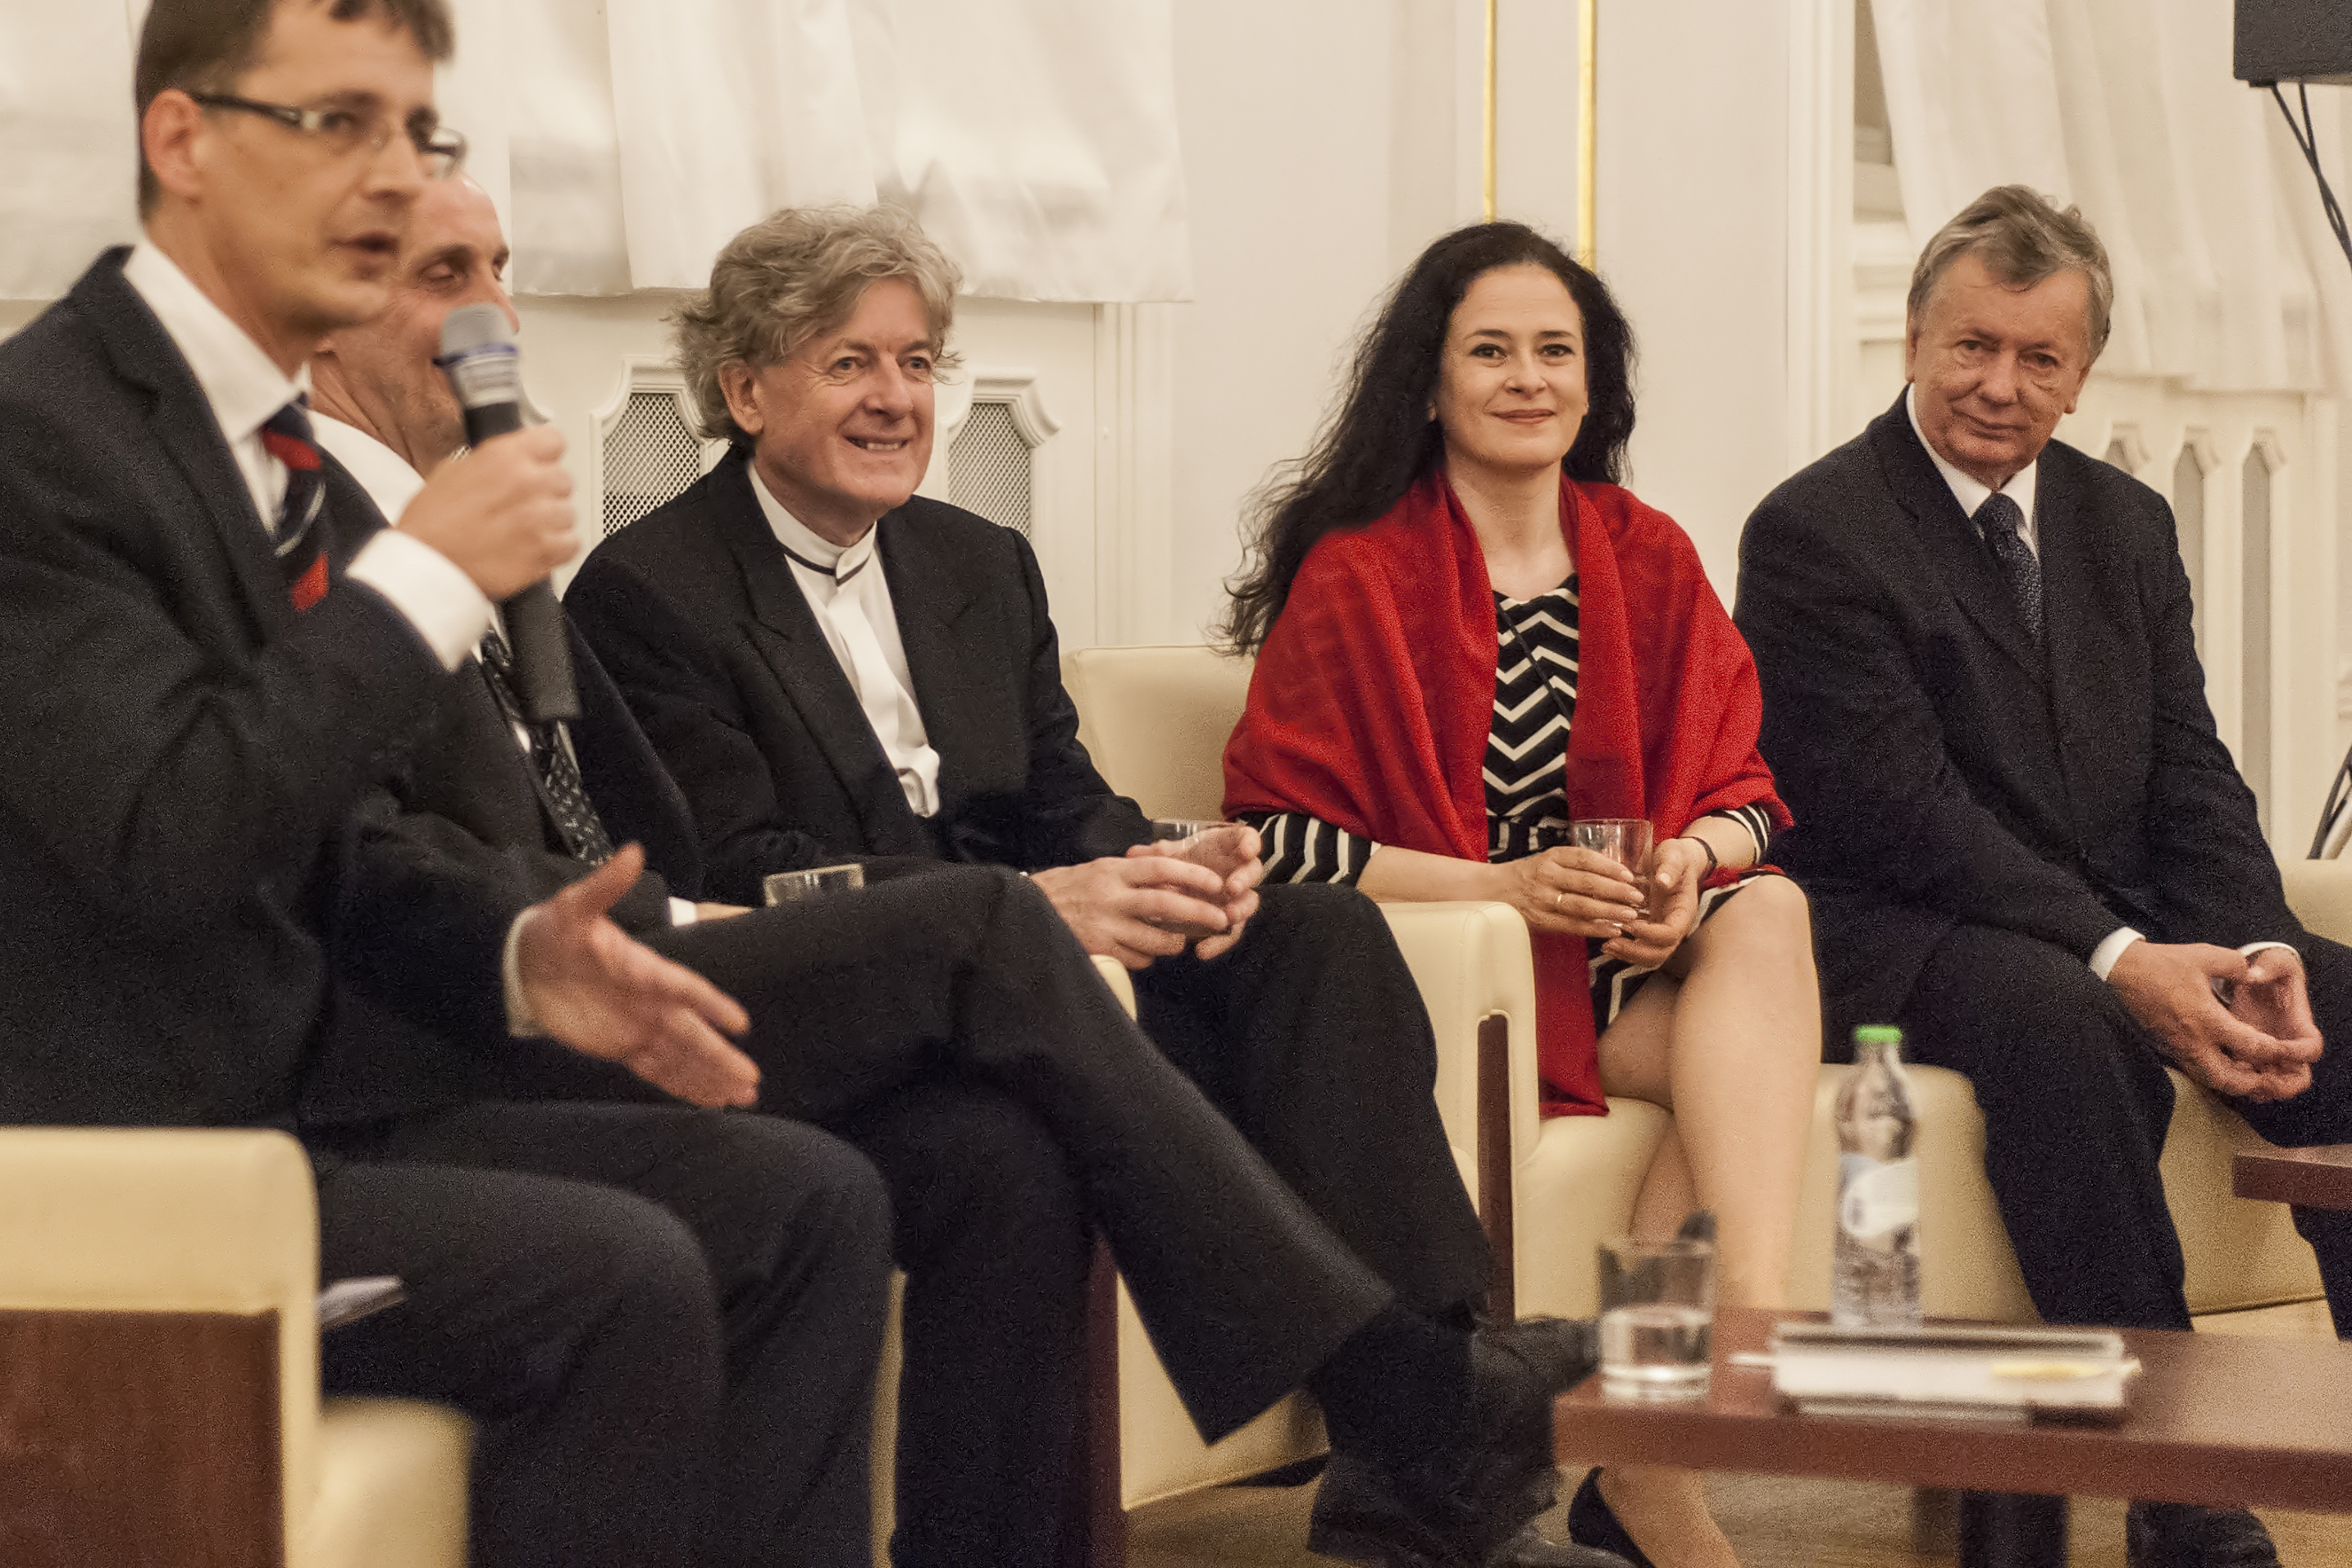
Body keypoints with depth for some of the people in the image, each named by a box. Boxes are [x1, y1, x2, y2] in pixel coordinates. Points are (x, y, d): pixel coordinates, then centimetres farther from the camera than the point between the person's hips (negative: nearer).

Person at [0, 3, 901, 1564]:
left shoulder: (294, 462, 13)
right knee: (620, 1277, -24)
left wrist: (515, 958, 4)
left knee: (810, 1201, 0)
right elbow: (165, 834, -26)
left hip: (299, 1101, 10)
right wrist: (427, 574, -19)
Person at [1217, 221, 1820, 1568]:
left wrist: (1694, 857, -13)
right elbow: (1276, 835, -9)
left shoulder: (1649, 561, 13)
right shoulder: (1358, 575, -2)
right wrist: (1502, 886, -19)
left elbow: (1742, 788, 12)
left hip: (1635, 955, 5)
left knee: (1768, 911, -28)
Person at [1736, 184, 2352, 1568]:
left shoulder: (2125, 526, 14)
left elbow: (2193, 777, 9)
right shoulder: (1816, 533, -8)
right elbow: (1899, 809, -17)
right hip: (1897, 944, -7)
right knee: (2067, 1026, -38)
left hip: (2132, 935, 7)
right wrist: (2118, 961, -25)